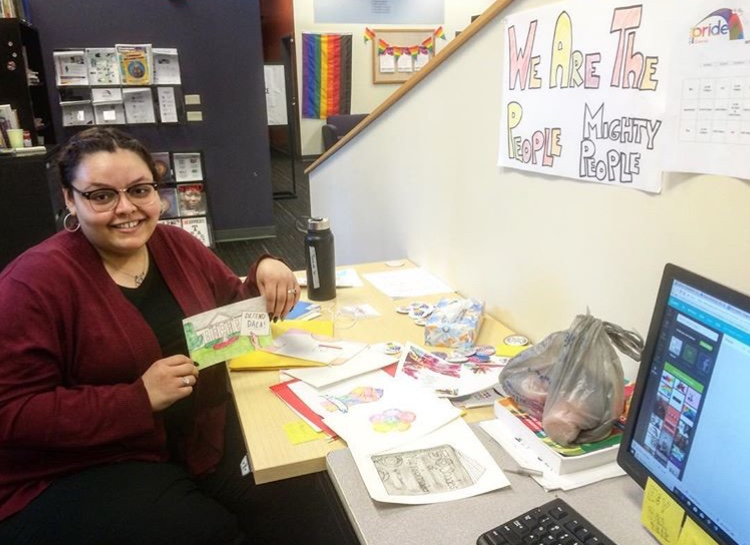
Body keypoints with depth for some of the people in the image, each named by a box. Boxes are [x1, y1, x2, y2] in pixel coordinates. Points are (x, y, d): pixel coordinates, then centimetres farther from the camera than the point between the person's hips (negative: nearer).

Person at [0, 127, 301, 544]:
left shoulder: (177, 245, 1)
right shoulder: (36, 282, -17)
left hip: (200, 440, 5)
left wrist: (264, 273, -10)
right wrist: (140, 398, -26)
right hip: (80, 471, -4)